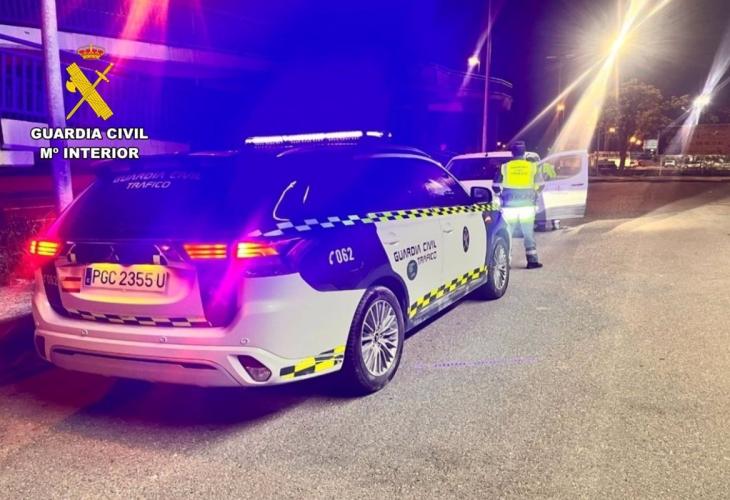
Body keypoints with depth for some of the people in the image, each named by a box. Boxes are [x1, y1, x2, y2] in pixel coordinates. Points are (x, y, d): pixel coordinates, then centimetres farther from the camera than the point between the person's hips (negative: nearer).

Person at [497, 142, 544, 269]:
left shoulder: (505, 167, -1)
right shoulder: (532, 166, 3)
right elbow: (540, 185, 5)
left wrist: (501, 194, 21)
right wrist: (534, 194, 24)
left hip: (509, 205, -1)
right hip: (527, 205, 1)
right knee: (529, 234, 7)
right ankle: (532, 260, 6)